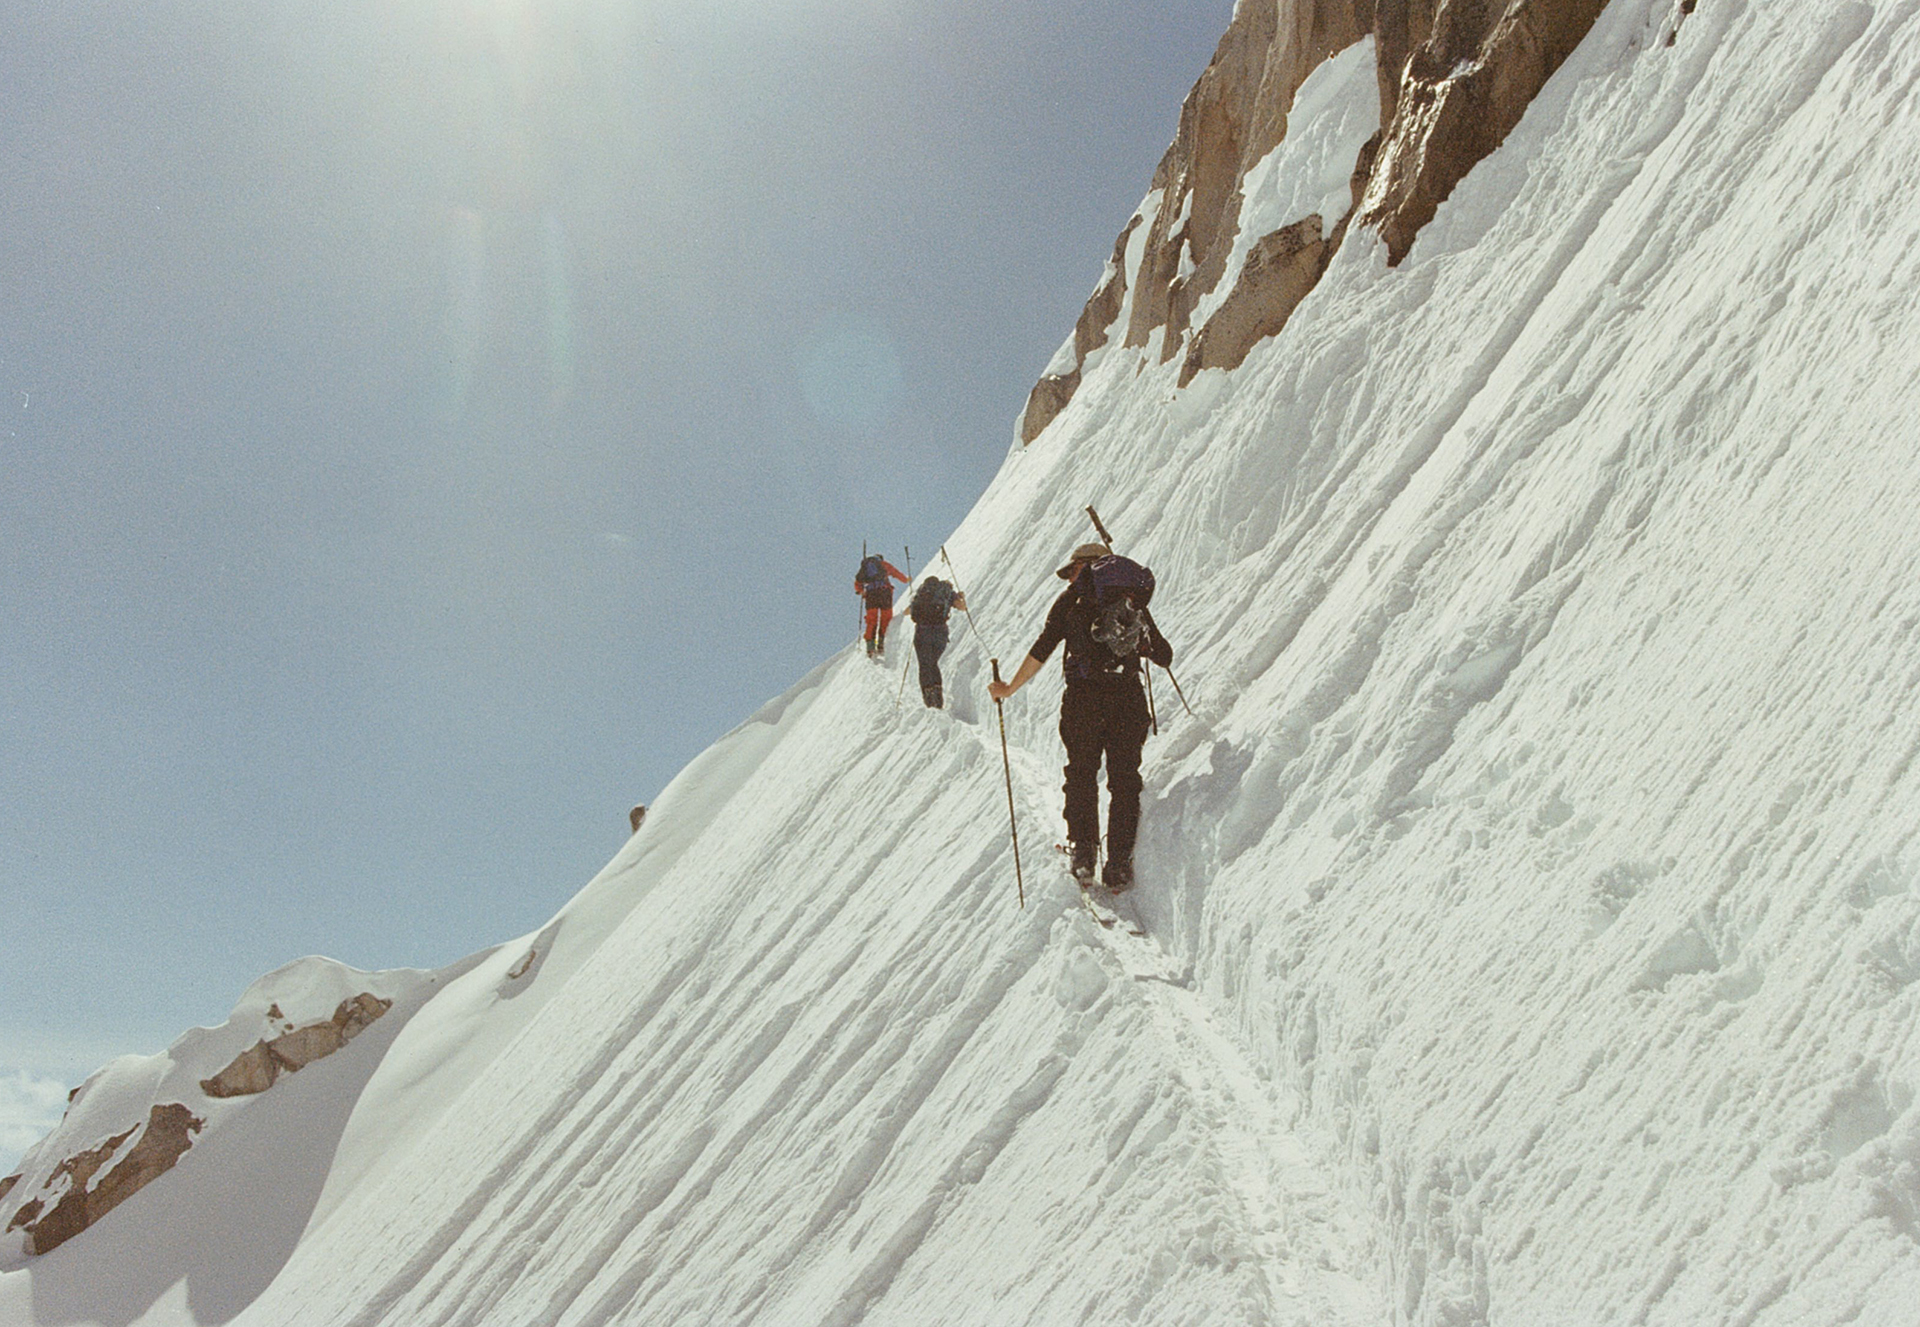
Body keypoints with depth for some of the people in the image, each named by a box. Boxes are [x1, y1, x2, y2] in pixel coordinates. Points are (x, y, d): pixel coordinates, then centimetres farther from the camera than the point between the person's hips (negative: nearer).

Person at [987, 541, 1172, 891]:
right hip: (1128, 696, 2)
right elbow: (1164, 656, 19)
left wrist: (1010, 688, 11)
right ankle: (1119, 862, 2)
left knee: (1081, 774, 11)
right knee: (1124, 780, 7)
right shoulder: (1133, 600, 16)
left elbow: (1042, 650, 2)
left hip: (1084, 698, -2)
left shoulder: (1072, 599, 8)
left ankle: (1084, 852, 3)